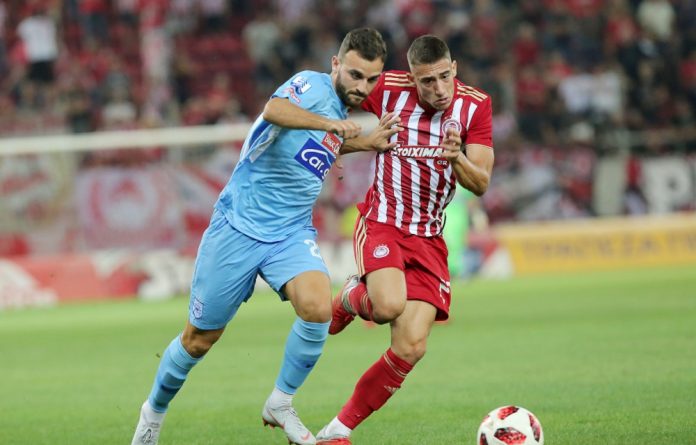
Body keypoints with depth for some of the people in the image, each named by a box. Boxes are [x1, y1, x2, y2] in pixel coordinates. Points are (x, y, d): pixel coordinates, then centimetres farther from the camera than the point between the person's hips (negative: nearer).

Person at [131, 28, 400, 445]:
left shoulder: (344, 109, 10)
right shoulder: (313, 85, -13)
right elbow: (275, 110, -37)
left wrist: (369, 141, 22)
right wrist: (329, 123, -50)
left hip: (292, 232, 5)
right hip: (239, 226, -5)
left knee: (318, 306, -24)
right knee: (200, 339, 7)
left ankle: (281, 404, -4)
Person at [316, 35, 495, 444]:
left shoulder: (475, 105, -7)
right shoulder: (388, 89, -11)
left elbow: (481, 184, -10)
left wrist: (457, 158, -30)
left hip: (429, 238, 3)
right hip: (382, 222, -3)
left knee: (411, 346, -10)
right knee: (389, 306, -32)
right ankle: (350, 298, 6)